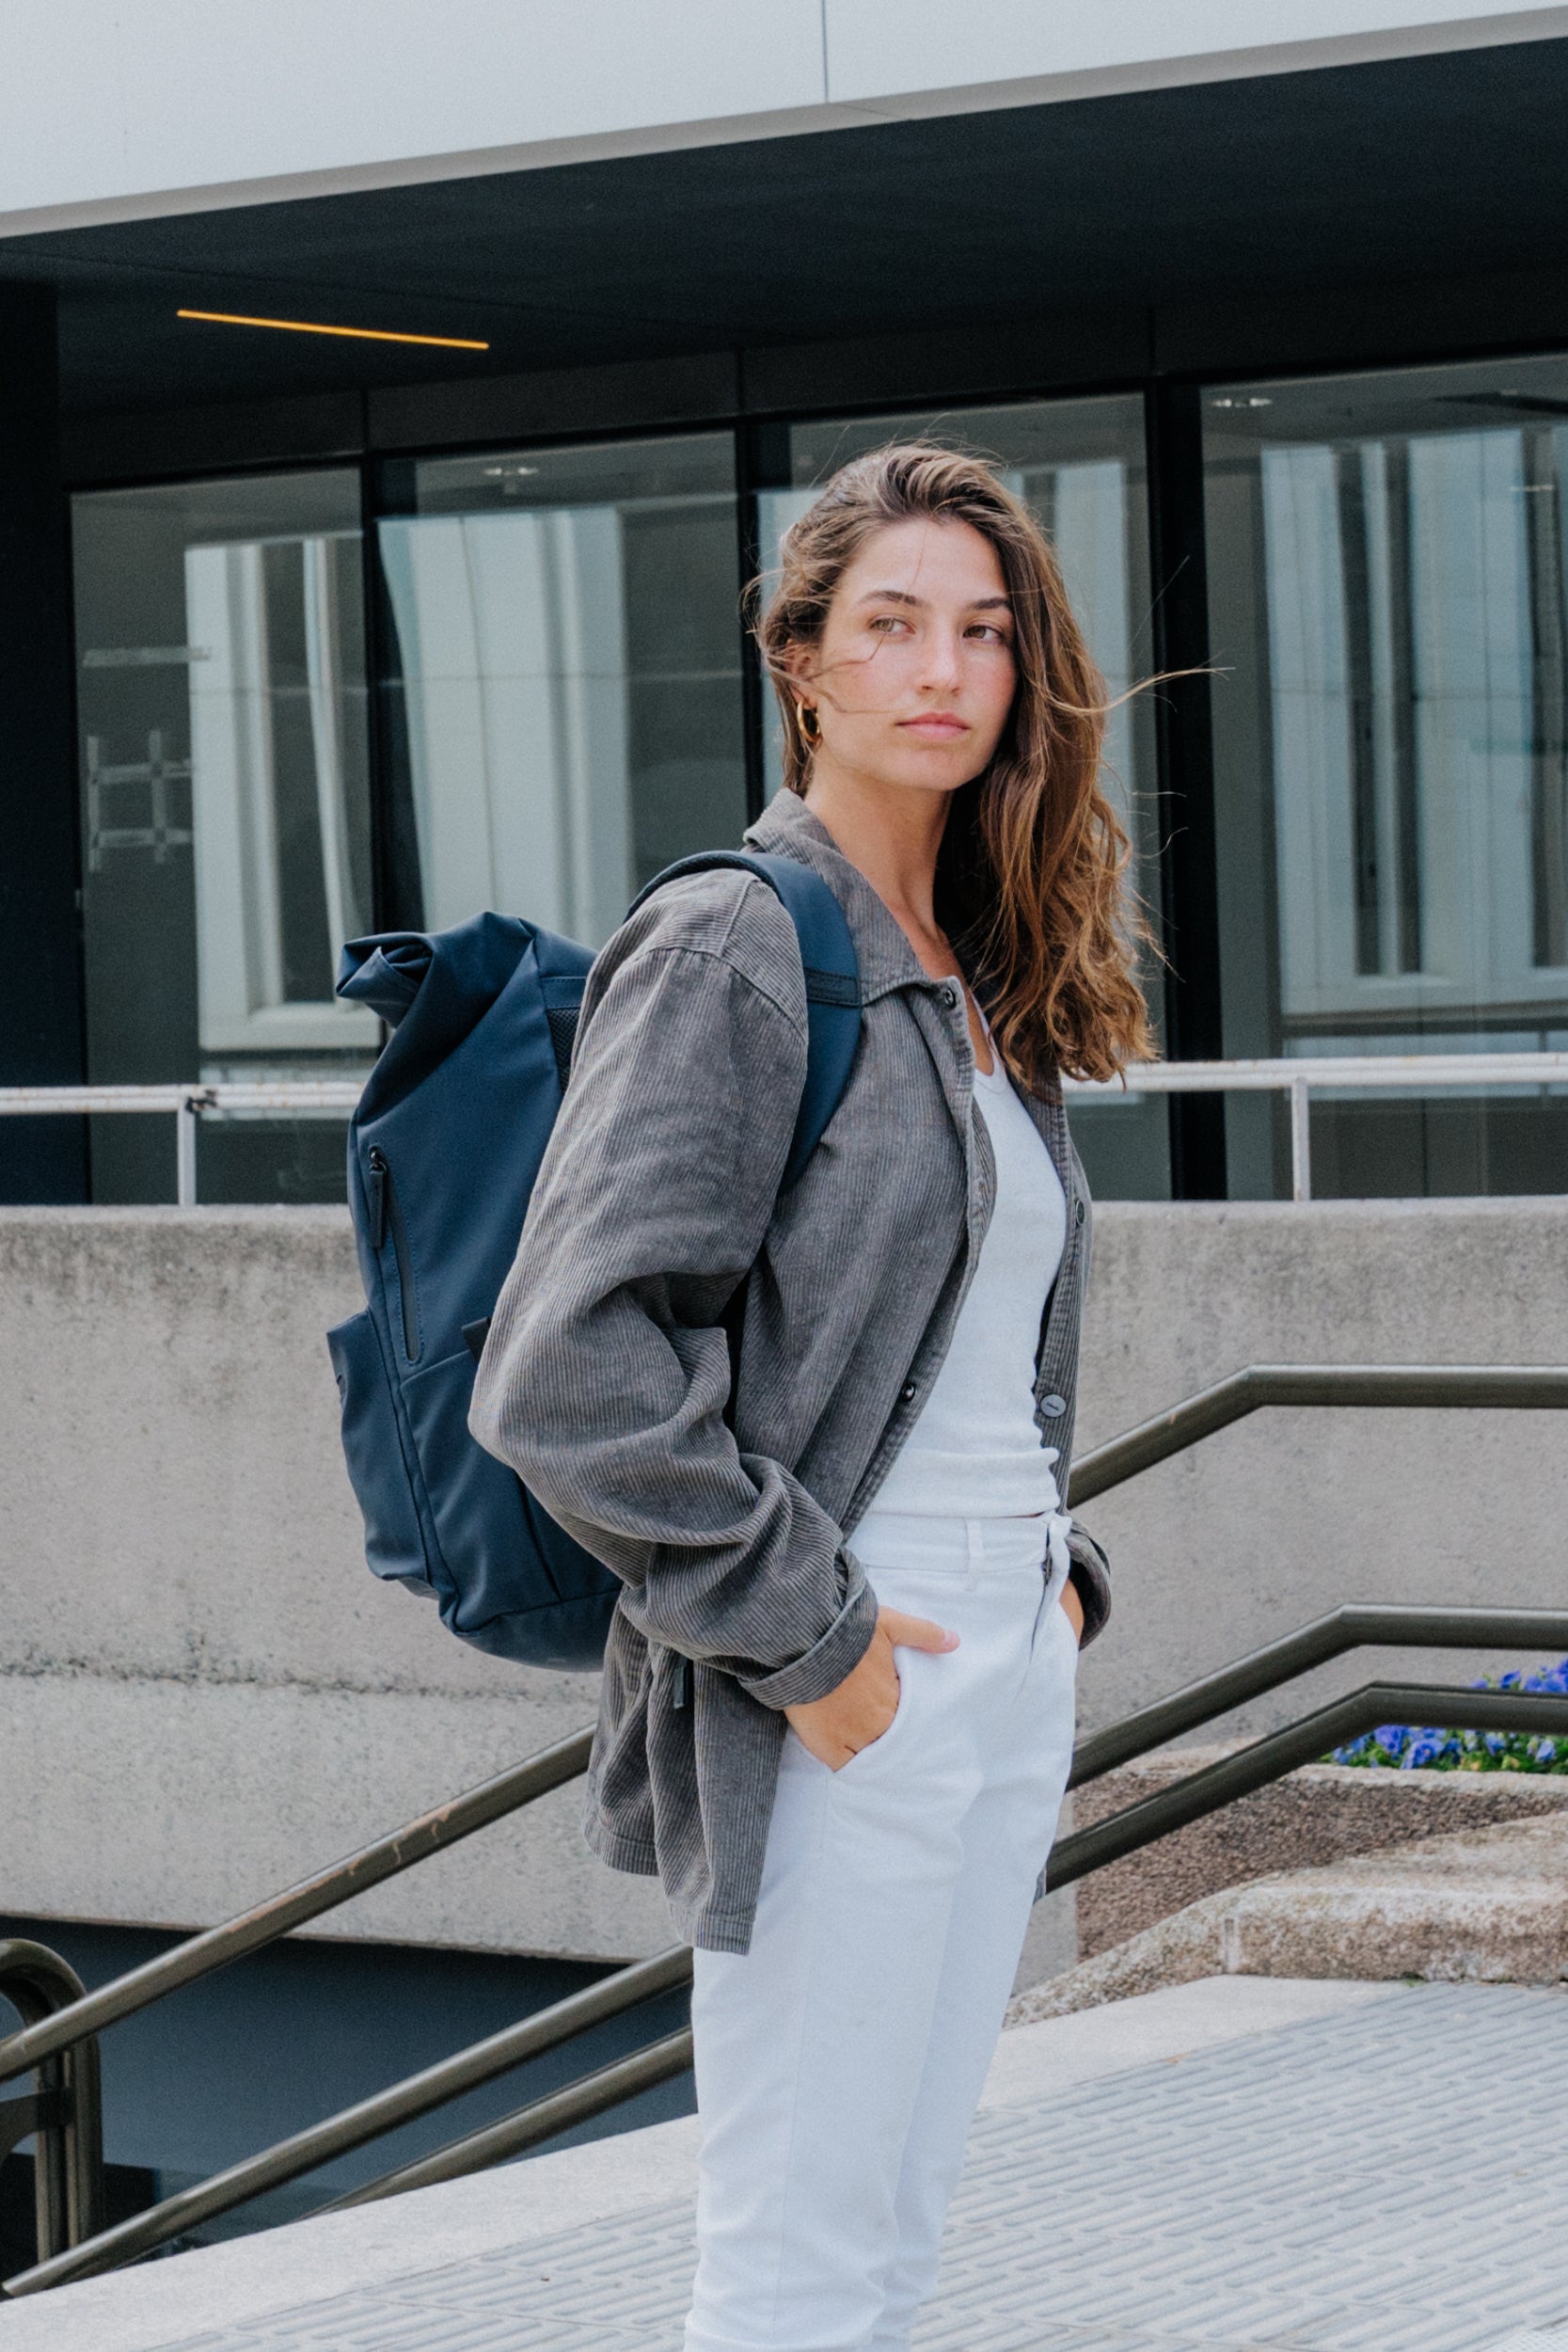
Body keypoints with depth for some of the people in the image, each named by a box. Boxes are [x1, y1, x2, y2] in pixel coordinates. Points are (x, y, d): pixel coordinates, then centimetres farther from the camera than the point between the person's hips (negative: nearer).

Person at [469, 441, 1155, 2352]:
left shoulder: (980, 978, 15)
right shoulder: (731, 950, -11)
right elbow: (568, 1371, -19)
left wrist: (1058, 1567, 13)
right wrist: (799, 1633, -17)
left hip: (1013, 1674, 8)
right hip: (841, 1697, -8)